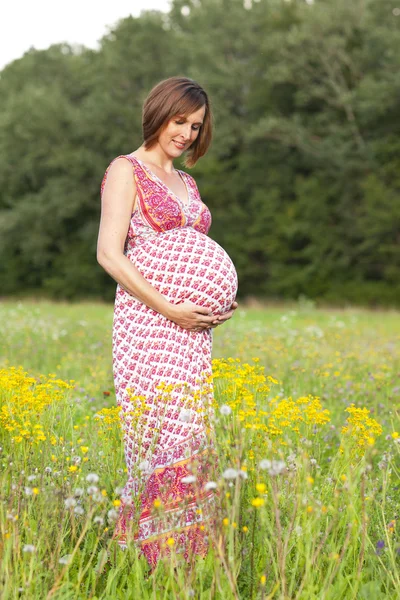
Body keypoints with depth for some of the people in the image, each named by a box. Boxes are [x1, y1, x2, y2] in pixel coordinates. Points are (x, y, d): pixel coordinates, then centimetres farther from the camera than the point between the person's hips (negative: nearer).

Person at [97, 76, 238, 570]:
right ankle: (146, 556, -6)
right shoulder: (126, 171, 0)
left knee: (192, 439, 4)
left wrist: (223, 303, 5)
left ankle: (188, 555, 10)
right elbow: (109, 253, -11)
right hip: (146, 322, -7)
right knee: (161, 439, -12)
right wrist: (168, 308, -18)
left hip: (193, 330, 7)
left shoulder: (187, 183, 22)